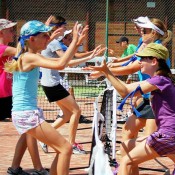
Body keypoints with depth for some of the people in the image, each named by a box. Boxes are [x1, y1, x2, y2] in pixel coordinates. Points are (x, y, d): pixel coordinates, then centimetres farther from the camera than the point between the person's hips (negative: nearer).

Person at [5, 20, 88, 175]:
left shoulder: (30, 56, 12)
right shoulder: (29, 57, -17)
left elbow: (60, 61, 17)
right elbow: (60, 65, -30)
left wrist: (76, 43, 7)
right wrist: (75, 41, -22)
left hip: (29, 113, 10)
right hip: (27, 114, -10)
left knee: (62, 150, 12)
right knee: (66, 148, -11)